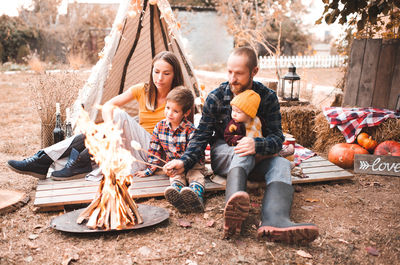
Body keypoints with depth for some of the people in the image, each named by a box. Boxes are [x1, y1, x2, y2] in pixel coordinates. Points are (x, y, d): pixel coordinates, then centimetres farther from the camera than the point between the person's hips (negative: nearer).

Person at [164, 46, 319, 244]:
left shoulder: (267, 97, -4)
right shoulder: (216, 97, -5)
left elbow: (277, 137, -11)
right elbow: (201, 136, -6)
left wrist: (257, 145, -36)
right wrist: (184, 162, -24)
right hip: (224, 155, -1)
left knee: (281, 164, -30)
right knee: (240, 154, -37)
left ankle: (274, 221, -58)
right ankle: (235, 207, -67)